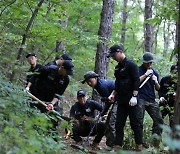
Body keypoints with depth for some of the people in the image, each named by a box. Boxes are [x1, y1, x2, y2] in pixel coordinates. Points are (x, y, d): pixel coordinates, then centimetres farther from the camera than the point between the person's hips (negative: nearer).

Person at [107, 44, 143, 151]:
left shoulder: (131, 64, -8)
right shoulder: (118, 67, 17)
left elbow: (136, 81, -15)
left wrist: (134, 96, -21)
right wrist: (113, 94, 13)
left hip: (131, 100, -8)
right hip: (121, 100, 9)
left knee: (136, 123, -4)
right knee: (119, 124, 7)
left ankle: (139, 146, 2)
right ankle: (118, 146, 11)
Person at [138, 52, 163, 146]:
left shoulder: (154, 72, 17)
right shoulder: (138, 70, 5)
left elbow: (158, 89, 17)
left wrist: (156, 82, -4)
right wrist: (146, 74, -11)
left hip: (152, 100, 4)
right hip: (141, 99, -4)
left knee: (159, 120, -3)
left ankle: (156, 144, 3)